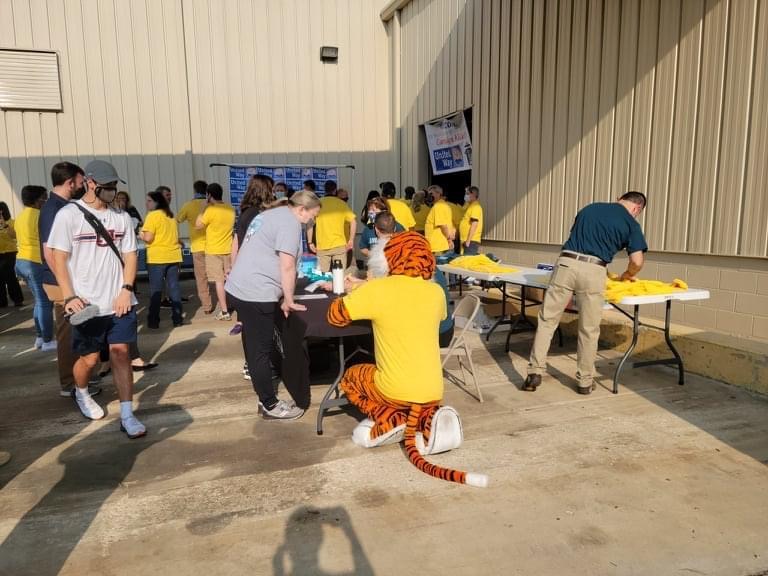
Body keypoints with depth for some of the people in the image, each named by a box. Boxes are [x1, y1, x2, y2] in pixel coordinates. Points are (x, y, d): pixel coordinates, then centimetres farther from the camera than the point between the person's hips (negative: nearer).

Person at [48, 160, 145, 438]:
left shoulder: (121, 217, 6)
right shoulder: (69, 215, -5)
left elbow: (129, 255, 8)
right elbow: (58, 258, -5)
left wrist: (126, 289, -4)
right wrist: (69, 296, -14)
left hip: (119, 301, 3)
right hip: (87, 303, -2)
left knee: (121, 353, 1)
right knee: (89, 358, 9)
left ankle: (127, 415, 7)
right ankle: (80, 393, 42)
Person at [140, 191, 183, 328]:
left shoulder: (153, 215, -9)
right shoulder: (171, 216, 14)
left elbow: (148, 238, -15)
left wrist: (140, 235, 3)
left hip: (157, 257, -6)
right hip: (173, 256, 6)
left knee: (155, 290, 0)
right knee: (174, 288, 8)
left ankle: (153, 321, 3)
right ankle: (177, 318, 9)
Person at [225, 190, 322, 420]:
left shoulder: (271, 214, 19)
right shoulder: (290, 222, -12)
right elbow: (287, 266, -18)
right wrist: (289, 300, -8)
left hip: (239, 288, 10)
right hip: (256, 293, -10)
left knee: (255, 347, 16)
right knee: (261, 350, 0)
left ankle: (266, 399, 28)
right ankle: (270, 406, 12)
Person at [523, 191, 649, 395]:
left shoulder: (590, 208, 23)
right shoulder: (631, 223, 11)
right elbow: (637, 261, 3)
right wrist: (627, 276, 23)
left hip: (566, 263, 2)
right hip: (592, 271, -2)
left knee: (547, 320, 9)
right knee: (589, 330, 10)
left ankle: (535, 372, 6)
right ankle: (585, 381, 21)